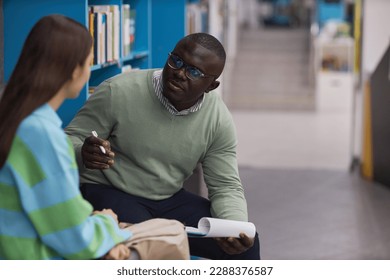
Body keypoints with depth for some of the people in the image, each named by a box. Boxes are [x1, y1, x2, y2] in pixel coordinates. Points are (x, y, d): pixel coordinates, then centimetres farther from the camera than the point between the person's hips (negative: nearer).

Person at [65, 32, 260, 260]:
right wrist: (83, 155, -37)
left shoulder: (219, 120, -6)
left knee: (246, 243, -10)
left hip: (170, 200, 4)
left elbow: (226, 186, -3)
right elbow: (70, 141, -12)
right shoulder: (119, 92, -18)